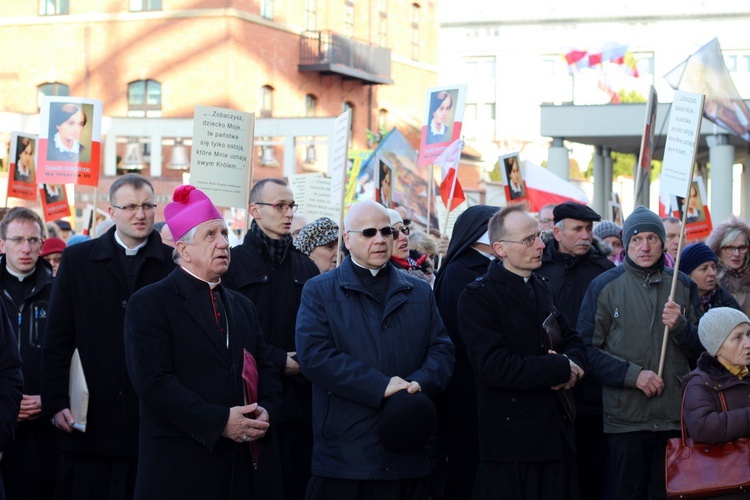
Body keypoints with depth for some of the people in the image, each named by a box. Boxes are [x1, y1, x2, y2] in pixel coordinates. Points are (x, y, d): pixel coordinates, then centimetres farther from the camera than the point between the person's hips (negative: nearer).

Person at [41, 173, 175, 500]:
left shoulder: (176, 264, 3)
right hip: (90, 420, 1)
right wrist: (56, 403, -3)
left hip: (154, 421, -1)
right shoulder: (76, 260, 7)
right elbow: (57, 339, 5)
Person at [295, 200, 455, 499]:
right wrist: (381, 386, -17)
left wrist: (420, 384, -14)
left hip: (408, 451, 3)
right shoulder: (320, 291, 4)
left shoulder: (419, 292, 17)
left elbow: (442, 350, 9)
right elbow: (314, 354, -10)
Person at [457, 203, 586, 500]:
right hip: (511, 440, -7)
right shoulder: (478, 297, -10)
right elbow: (495, 367, -20)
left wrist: (573, 361, -6)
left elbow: (573, 341, 19)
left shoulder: (542, 288, 16)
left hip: (557, 435, 7)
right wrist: (561, 368, -13)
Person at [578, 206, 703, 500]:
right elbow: (587, 350, -4)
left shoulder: (683, 285, 9)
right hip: (625, 419, -2)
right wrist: (632, 374, -15)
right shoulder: (604, 286, 0)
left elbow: (701, 349, 10)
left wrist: (680, 326, -10)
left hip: (675, 419, 3)